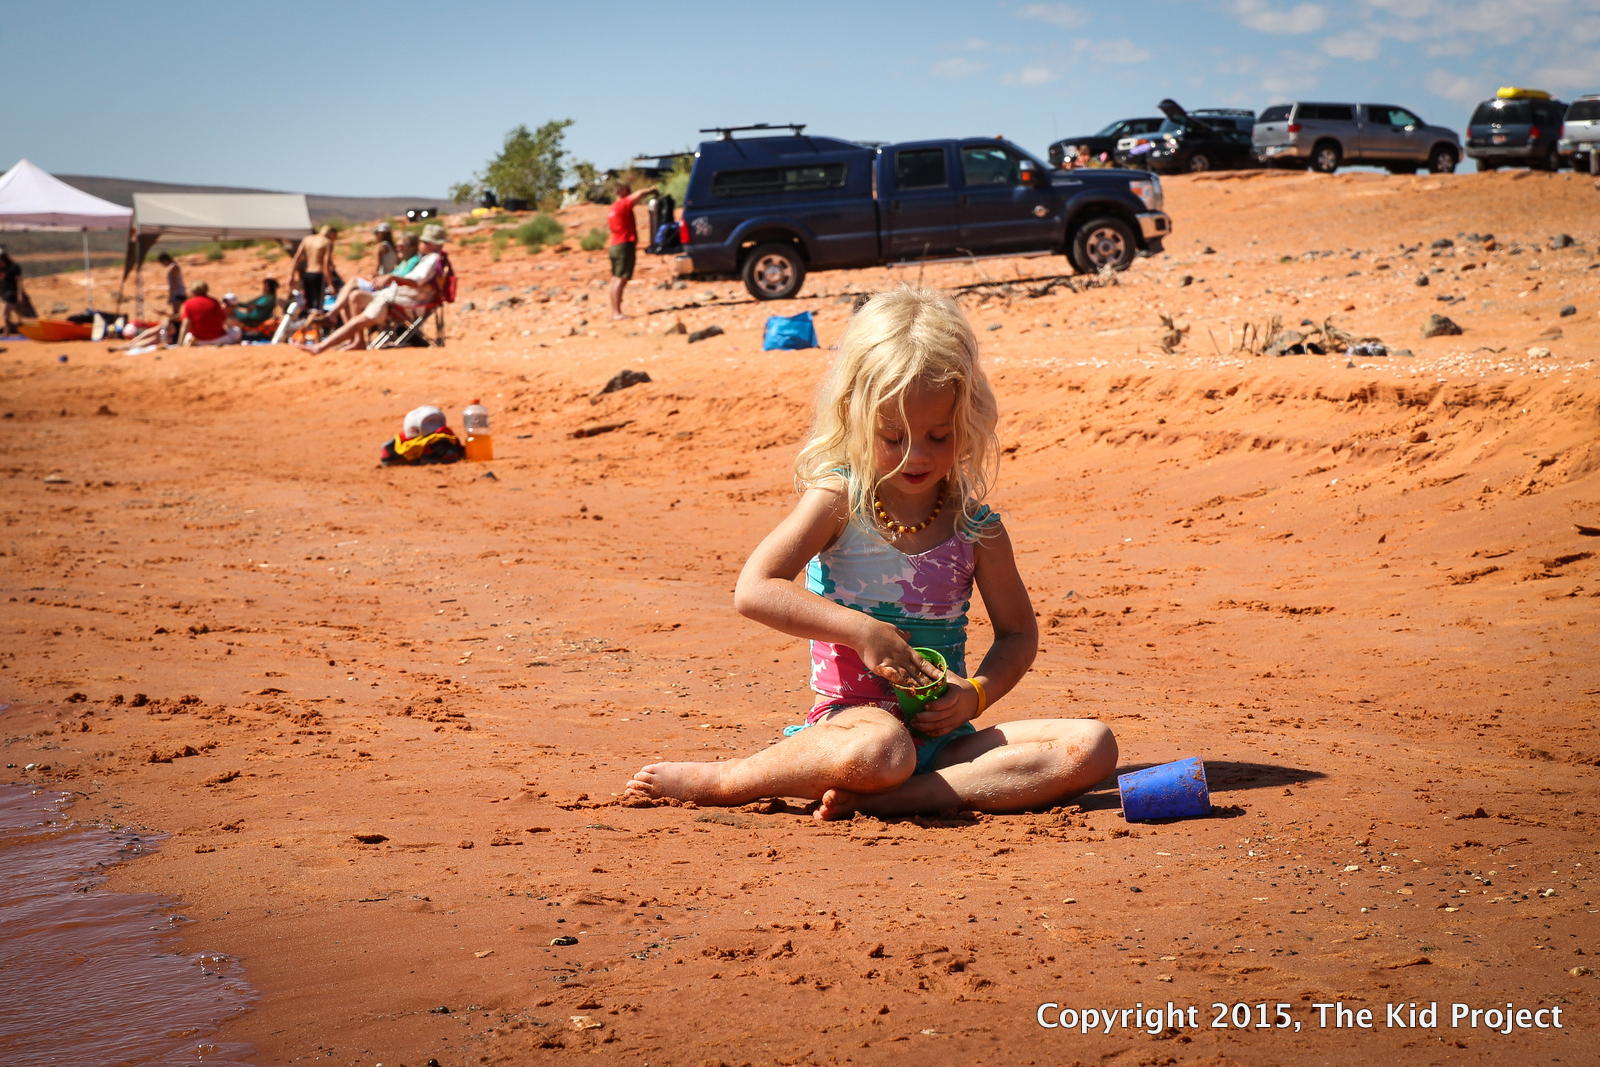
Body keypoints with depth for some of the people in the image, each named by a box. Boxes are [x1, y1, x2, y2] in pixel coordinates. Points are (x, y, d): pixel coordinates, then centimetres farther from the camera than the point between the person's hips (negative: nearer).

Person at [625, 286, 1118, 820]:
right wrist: (863, 630, -21)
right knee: (881, 749, -42)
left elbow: (1019, 633, 16)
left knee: (1092, 747, -17)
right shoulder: (840, 500, -3)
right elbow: (753, 590, -13)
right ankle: (721, 780, -15)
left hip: (941, 731, 5)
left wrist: (976, 692, -5)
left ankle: (875, 799, -27)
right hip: (851, 714, -5)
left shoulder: (975, 525, 5)